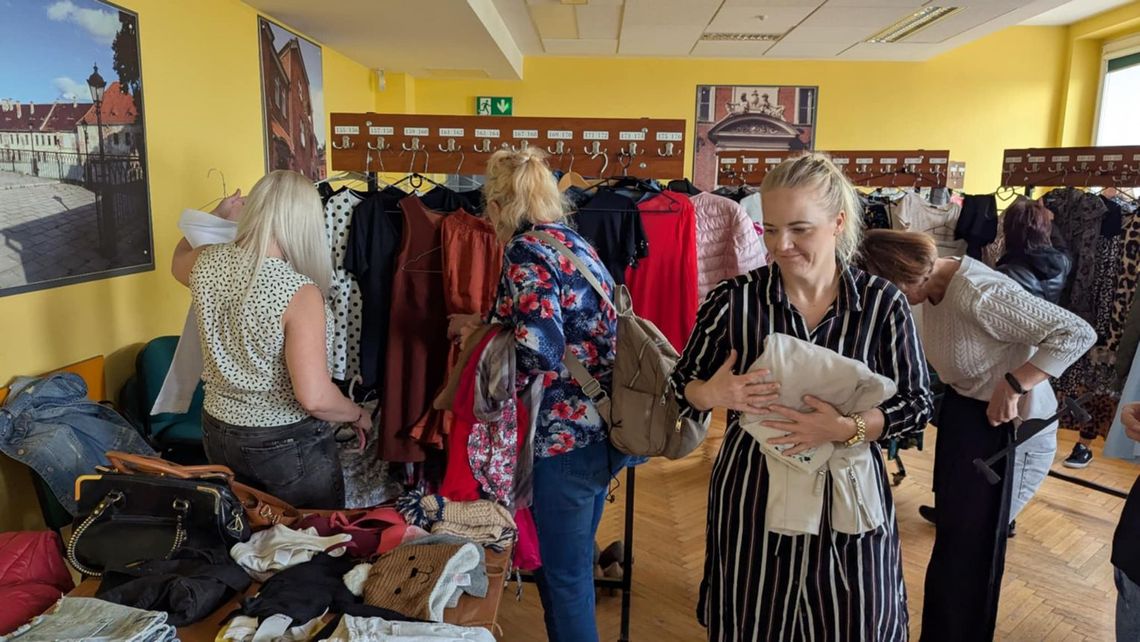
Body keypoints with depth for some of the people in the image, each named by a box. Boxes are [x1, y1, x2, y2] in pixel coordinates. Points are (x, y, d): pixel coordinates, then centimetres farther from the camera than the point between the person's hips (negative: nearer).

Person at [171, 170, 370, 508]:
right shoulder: (299, 292, -26)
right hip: (289, 445, -6)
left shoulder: (208, 263, -8)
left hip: (218, 433, 6)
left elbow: (179, 260, 20)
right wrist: (358, 415, -12)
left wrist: (217, 217, 26)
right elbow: (315, 398, -30)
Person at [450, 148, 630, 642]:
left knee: (564, 574, 8)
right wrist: (486, 328, 21)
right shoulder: (574, 240, 12)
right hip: (603, 429, 9)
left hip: (565, 435, -9)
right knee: (575, 561, 23)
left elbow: (539, 358, -24)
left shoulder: (526, 251, -14)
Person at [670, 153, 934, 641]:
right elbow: (683, 387, -1)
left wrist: (847, 428, -22)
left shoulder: (883, 302, -8)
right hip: (753, 496, 0)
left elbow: (916, 404, -4)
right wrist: (714, 394, -24)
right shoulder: (734, 299, -10)